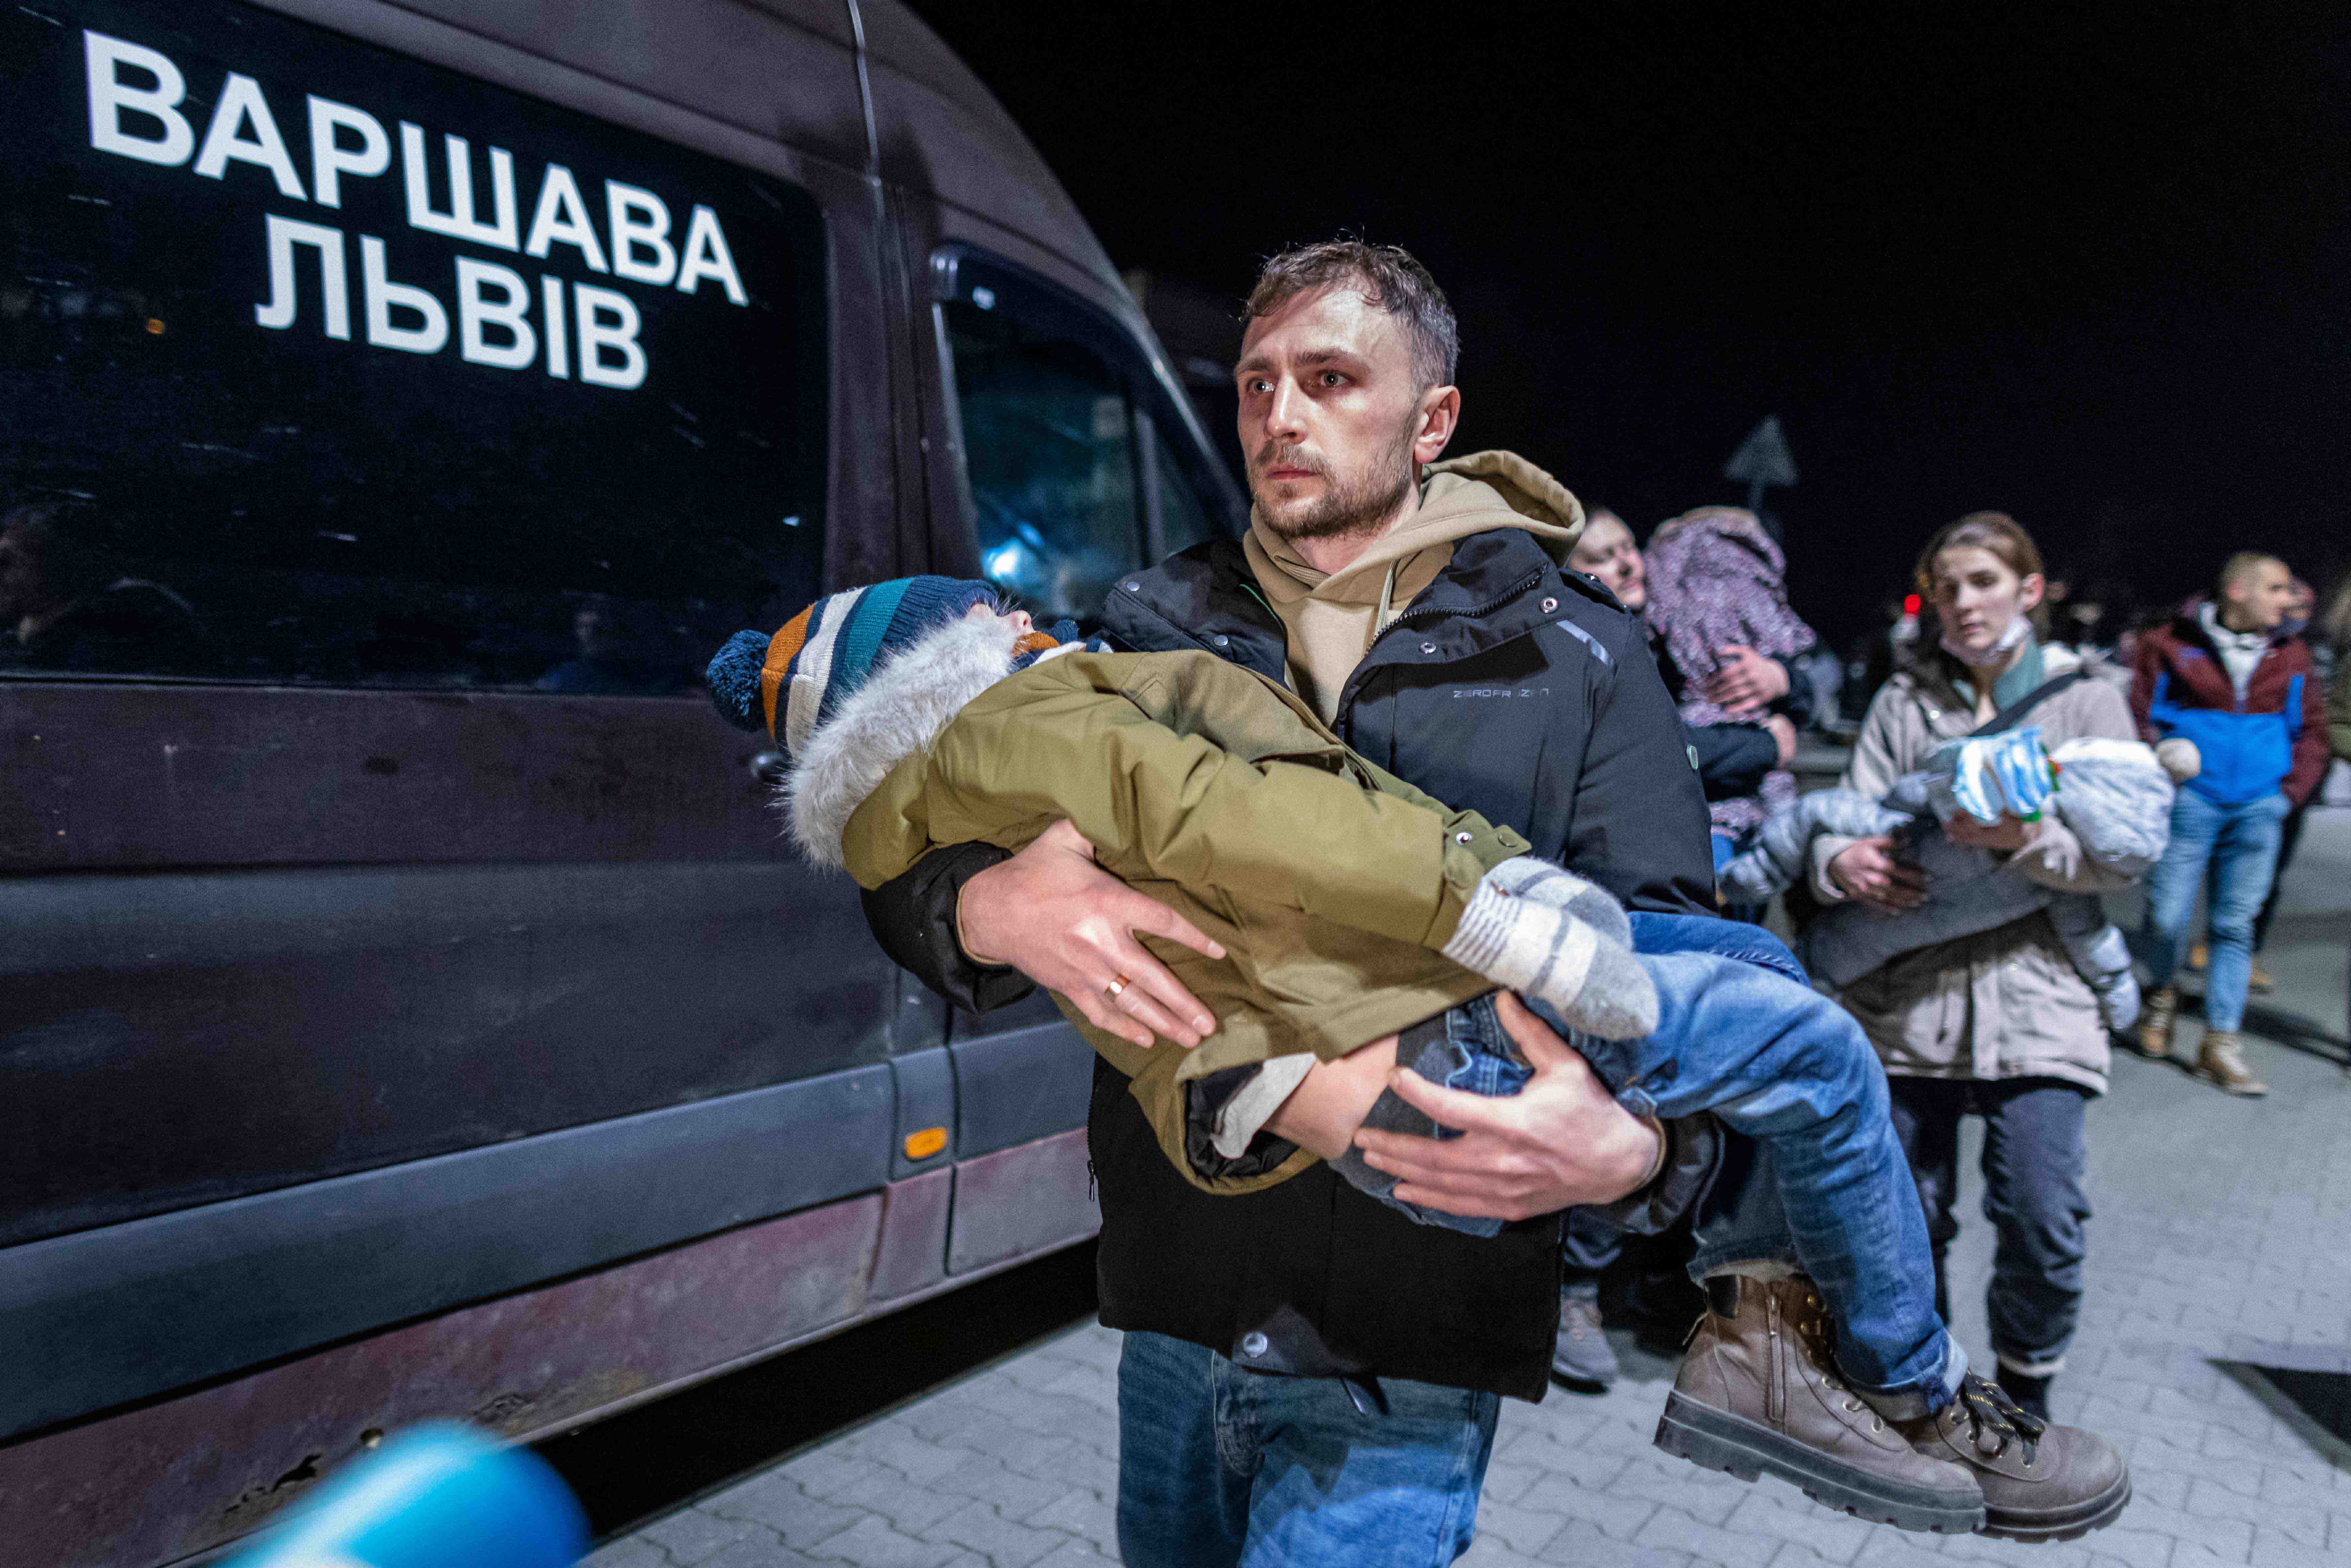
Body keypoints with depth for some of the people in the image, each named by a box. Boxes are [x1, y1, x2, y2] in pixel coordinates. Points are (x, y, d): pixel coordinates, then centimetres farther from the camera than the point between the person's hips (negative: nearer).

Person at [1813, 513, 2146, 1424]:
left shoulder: (2086, 702, 8)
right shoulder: (1902, 702, 12)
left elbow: (2123, 854, -1)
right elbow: (1852, 814, 4)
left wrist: (2028, 838, -20)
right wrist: (1842, 861, -19)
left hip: (2033, 1001, -1)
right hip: (1906, 996, 1)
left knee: (2042, 1220, -7)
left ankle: (2025, 1389, 21)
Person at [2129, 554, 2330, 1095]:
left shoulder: (2291, 655, 10)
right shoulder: (2172, 645, -2)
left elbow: (2313, 729, 17)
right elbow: (2138, 718, 1)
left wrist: (2291, 792, 6)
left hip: (2259, 808, 3)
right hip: (2191, 801, -3)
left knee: (2236, 924, 3)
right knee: (2167, 916, -4)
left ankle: (2222, 1042, 8)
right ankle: (2162, 993, 27)